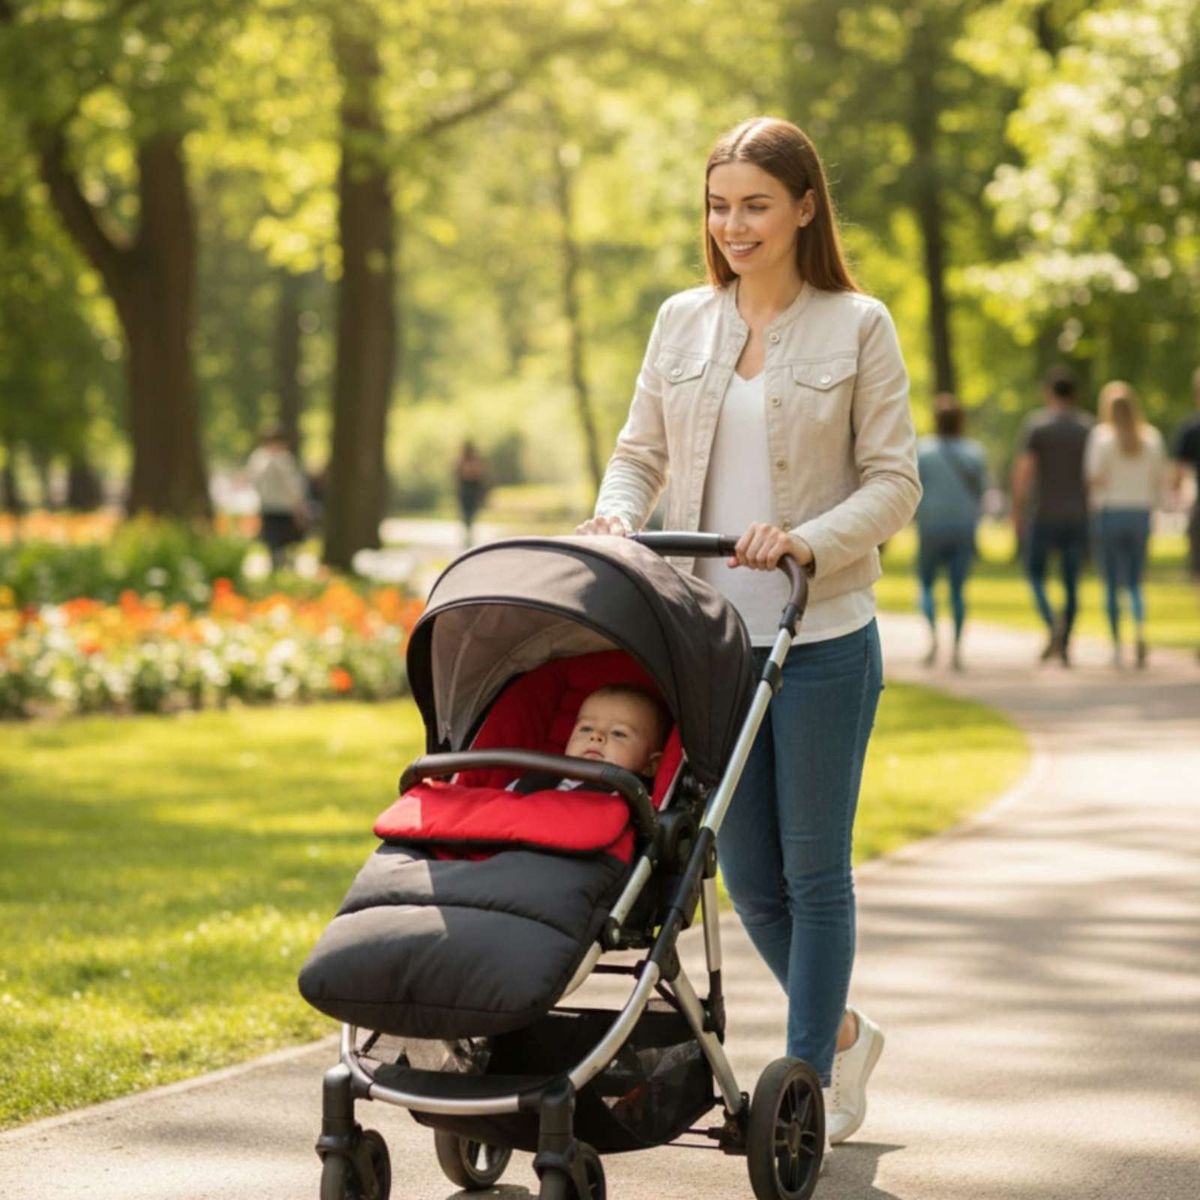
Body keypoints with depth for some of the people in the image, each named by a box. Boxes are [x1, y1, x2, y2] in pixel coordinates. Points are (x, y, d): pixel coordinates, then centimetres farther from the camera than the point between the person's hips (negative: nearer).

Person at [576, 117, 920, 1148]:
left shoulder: (858, 328, -2)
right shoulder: (683, 322, 9)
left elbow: (894, 482, -3)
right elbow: (640, 453, 14)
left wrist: (809, 540, -19)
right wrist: (616, 515, -7)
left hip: (821, 639, -4)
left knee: (813, 867, 3)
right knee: (747, 872, 9)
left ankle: (810, 1081, 14)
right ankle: (842, 1032, 32)